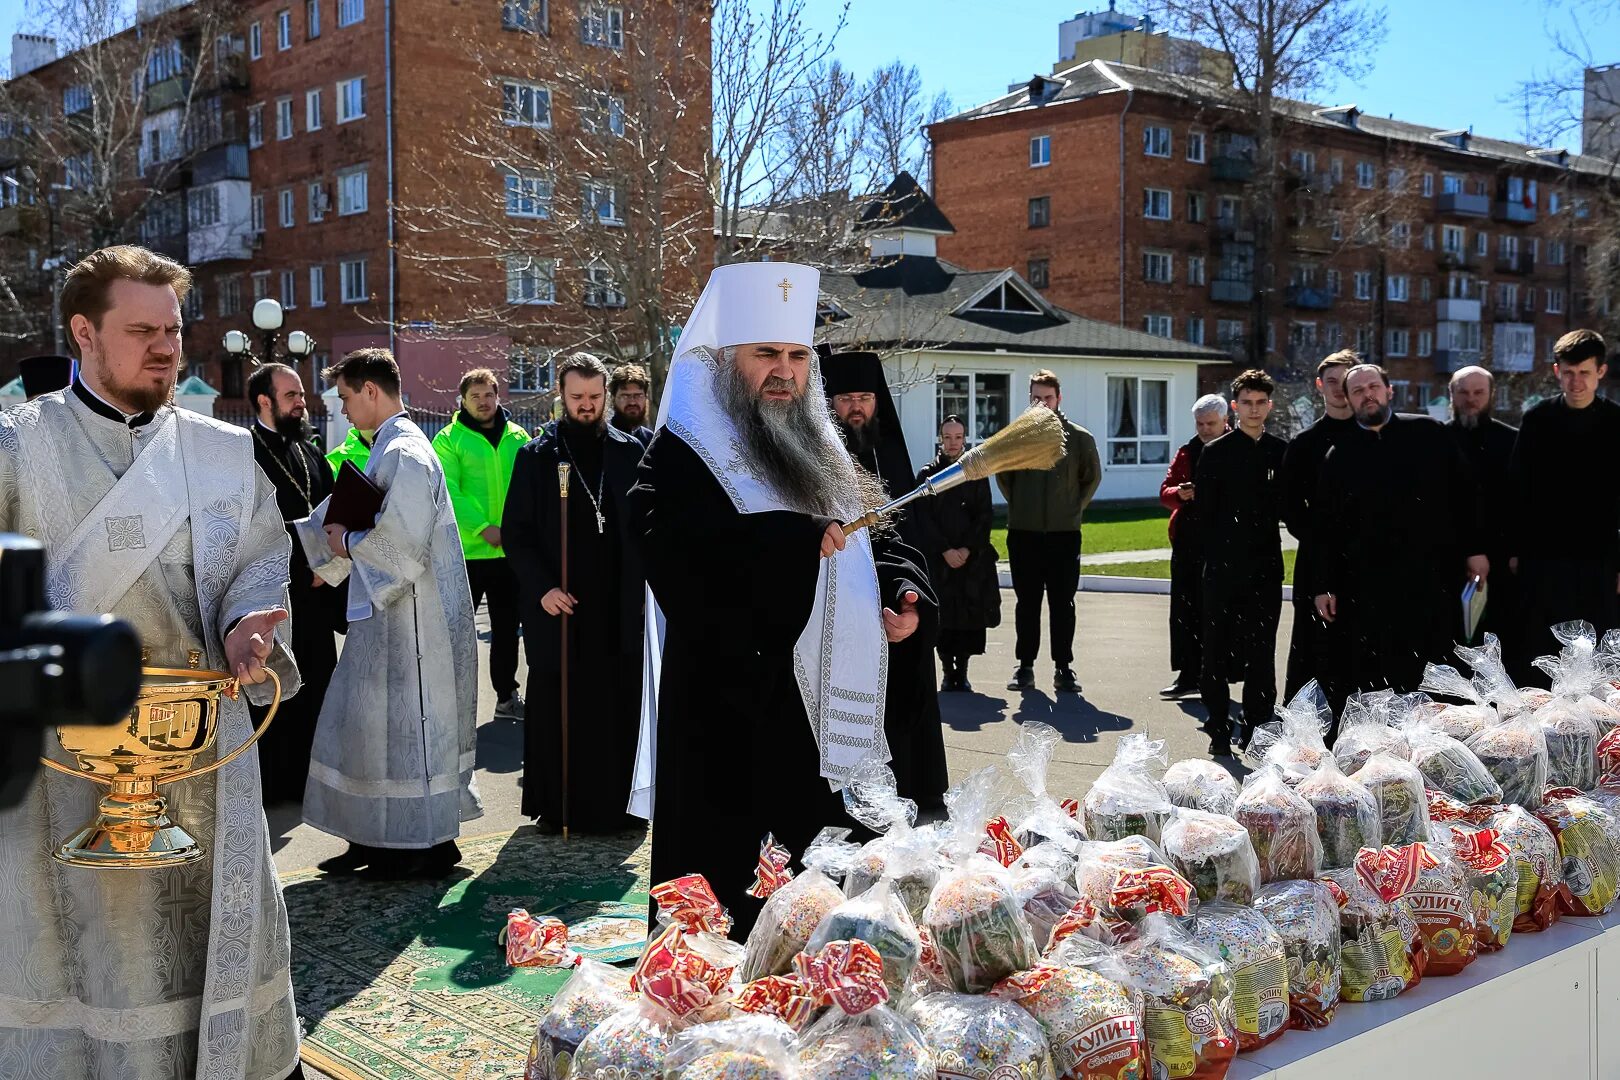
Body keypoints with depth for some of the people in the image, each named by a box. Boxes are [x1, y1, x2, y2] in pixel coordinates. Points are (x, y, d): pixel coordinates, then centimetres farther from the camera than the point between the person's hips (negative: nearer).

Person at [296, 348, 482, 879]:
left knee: (410, 725, -1)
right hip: (388, 611, 10)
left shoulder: (405, 454, -18)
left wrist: (346, 542, -11)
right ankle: (377, 838, 25)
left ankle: (429, 845, 11)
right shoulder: (390, 447, 14)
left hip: (412, 616, -10)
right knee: (368, 721, 15)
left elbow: (402, 542, -25)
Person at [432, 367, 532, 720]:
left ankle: (507, 696, 26)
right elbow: (447, 493, -13)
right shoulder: (448, 440, -4)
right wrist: (482, 528, -22)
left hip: (510, 550, 4)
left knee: (507, 627, 14)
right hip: (466, 551, -4)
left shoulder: (518, 437, 8)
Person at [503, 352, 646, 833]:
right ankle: (555, 806, 13)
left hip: (618, 605, 1)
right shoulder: (537, 456, 2)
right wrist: (541, 587, -11)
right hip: (557, 605, -1)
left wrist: (643, 584, -3)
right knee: (555, 706, 4)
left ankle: (616, 802, 14)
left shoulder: (630, 452, 7)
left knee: (618, 705, 3)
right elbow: (515, 531, 1)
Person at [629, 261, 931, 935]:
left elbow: (874, 543, 23)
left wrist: (901, 591, 1)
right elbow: (676, 551, -25)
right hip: (733, 711, -7)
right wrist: (798, 540, -26)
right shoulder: (683, 453, -6)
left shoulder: (821, 454, 17)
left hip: (830, 709, 7)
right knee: (732, 892, -2)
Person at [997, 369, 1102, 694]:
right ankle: (1025, 666, 12)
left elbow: (1093, 476, 14)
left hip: (1064, 533, 0)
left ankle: (1064, 667, 10)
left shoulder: (1079, 437, 3)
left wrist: (1076, 508, 7)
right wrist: (1018, 505, 9)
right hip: (1024, 533, 1)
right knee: (1026, 602, 6)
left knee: (1063, 603, 3)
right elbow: (1002, 474, 15)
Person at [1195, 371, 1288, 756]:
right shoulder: (1216, 453, 2)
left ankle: (1257, 728, 13)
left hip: (1266, 566, 2)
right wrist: (1212, 558, -3)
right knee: (1218, 652, 2)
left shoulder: (1282, 452, 9)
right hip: (1224, 566, -2)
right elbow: (1205, 512, 1)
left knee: (1261, 652, 4)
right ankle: (1219, 729, 11)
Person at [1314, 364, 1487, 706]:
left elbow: (1463, 492, 8)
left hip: (1434, 578, 0)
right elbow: (1324, 527, 8)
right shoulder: (1339, 457, 8)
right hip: (1368, 586, 0)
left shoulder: (1429, 434, 6)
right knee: (1369, 681, 2)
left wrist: (1474, 548, 2)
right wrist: (1323, 586, 3)